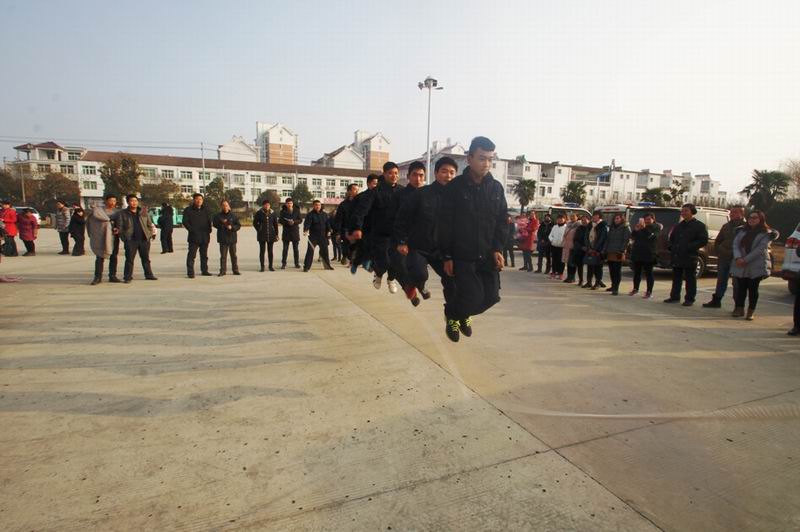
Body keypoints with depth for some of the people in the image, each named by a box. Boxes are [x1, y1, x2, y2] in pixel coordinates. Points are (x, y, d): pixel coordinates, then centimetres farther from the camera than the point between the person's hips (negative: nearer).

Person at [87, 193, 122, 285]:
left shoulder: (117, 211, 13)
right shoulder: (97, 209, 2)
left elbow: (120, 223, 10)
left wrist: (118, 229, -13)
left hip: (114, 237, 4)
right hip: (101, 237, -4)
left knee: (114, 257, 5)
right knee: (100, 257, -4)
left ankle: (112, 276, 13)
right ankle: (98, 277, 2)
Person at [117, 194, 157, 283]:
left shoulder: (143, 212, 11)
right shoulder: (123, 214, 3)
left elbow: (149, 224, 13)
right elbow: (120, 227, 1)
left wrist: (152, 233, 5)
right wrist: (123, 238, -7)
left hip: (144, 239, 3)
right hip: (131, 240, -2)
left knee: (146, 259, 11)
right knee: (129, 259, -1)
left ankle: (148, 275, 20)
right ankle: (127, 277, 6)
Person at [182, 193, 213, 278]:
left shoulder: (206, 210, 13)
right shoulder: (188, 210, 1)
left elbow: (210, 221, 16)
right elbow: (185, 222, -4)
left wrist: (209, 230, 2)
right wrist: (192, 230, -13)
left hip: (205, 236, 4)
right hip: (194, 237, -4)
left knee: (204, 255, 12)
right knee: (191, 255, -6)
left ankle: (204, 270, 22)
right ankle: (190, 272, -4)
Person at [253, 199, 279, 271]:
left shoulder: (273, 213, 4)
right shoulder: (259, 213, -1)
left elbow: (275, 224, 7)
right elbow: (255, 223, 6)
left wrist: (276, 234, 4)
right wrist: (259, 230, -1)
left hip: (271, 235, 2)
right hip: (262, 235, -1)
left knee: (270, 251, 6)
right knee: (262, 251, 0)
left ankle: (270, 266, 15)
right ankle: (262, 267, 7)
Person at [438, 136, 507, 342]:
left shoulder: (496, 188, 6)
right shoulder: (454, 187, -7)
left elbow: (502, 221, 9)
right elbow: (445, 224, -6)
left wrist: (498, 249, -4)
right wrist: (447, 256, -8)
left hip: (488, 256, 4)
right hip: (462, 255, -4)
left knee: (491, 296, 4)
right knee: (472, 296, -9)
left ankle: (465, 314, 36)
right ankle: (453, 317, 25)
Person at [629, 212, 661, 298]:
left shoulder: (656, 227, 0)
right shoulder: (640, 227, 12)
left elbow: (653, 237, -17)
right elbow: (633, 237, 4)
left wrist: (645, 228, -28)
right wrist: (635, 230, -15)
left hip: (648, 254, -4)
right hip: (637, 253, 4)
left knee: (648, 273, -2)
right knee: (637, 272, 11)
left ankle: (649, 292, 2)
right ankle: (635, 289, 23)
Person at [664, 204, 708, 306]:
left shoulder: (699, 226, -2)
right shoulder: (678, 225, 17)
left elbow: (703, 240, -10)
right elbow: (672, 238, 26)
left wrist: (689, 247, -17)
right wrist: (671, 248, 8)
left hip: (690, 257, -6)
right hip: (676, 257, 6)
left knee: (690, 279, 1)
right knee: (676, 278, 10)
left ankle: (689, 299, 7)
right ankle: (674, 296, 18)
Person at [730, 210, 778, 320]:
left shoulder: (767, 233, 0)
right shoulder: (741, 231, 12)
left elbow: (760, 249, -11)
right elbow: (735, 245, 2)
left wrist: (746, 260, -18)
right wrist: (738, 258, -15)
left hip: (757, 266, -3)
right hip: (740, 266, 3)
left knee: (753, 288, 1)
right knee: (740, 287, 4)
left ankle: (751, 311, 10)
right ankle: (739, 309, 16)